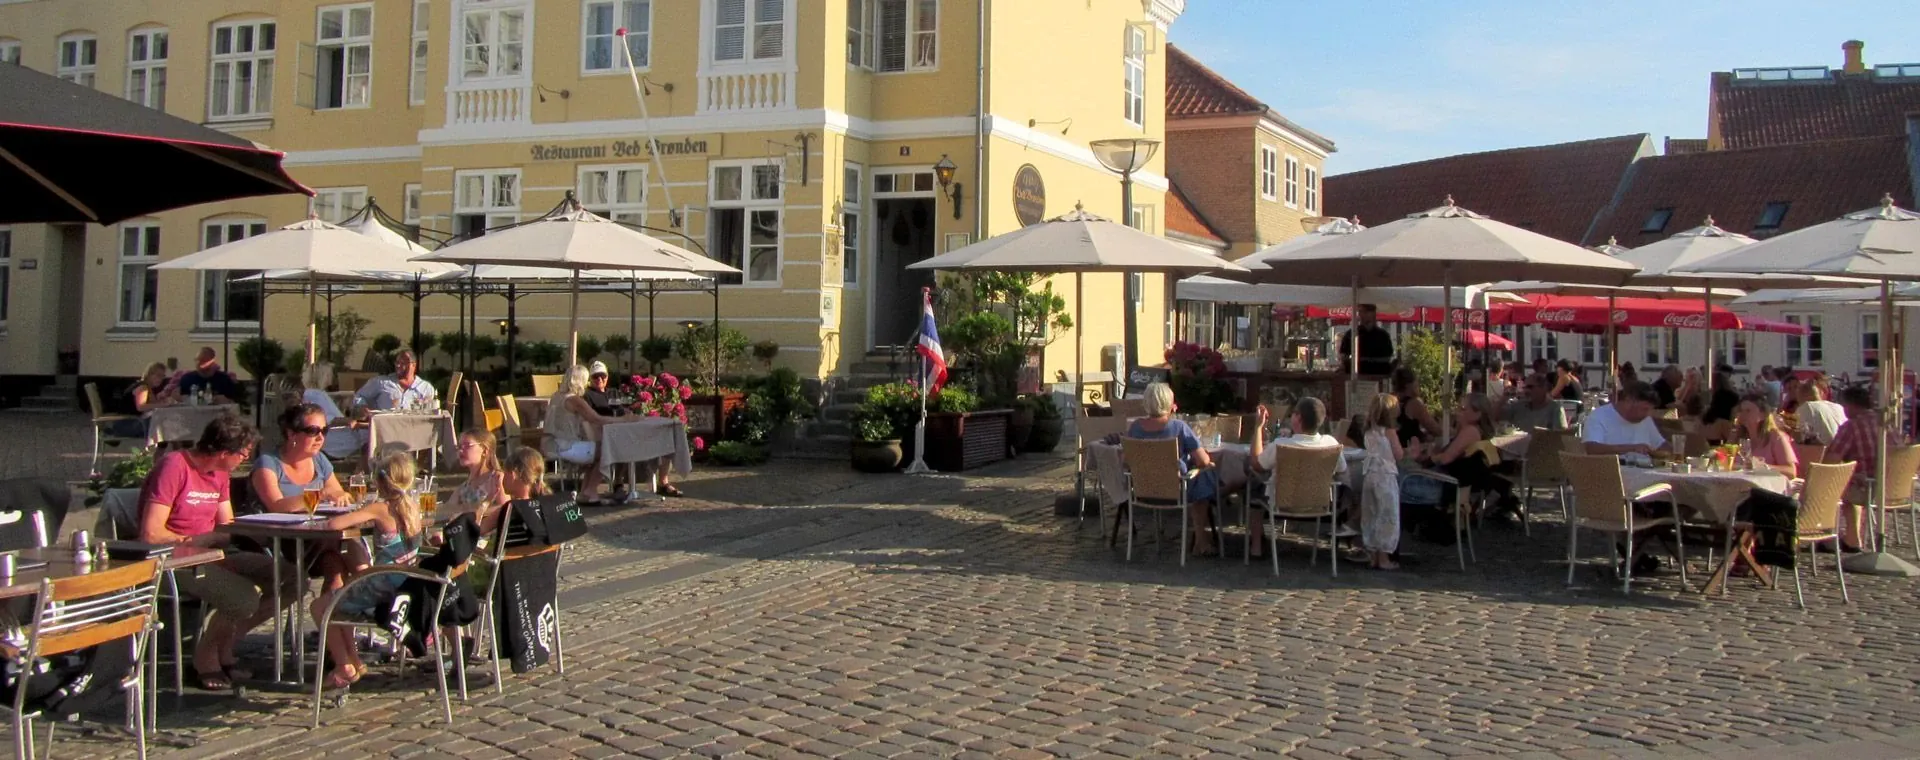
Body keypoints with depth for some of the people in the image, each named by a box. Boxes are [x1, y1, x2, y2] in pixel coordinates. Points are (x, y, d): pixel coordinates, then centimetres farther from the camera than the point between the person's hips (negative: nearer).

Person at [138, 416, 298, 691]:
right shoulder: (174, 467, -16)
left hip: (211, 554, 9)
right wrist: (192, 542, -8)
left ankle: (224, 644, 9)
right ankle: (206, 658, -1)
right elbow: (151, 534, -21)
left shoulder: (220, 474, 12)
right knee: (245, 597, -29)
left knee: (292, 580, -4)